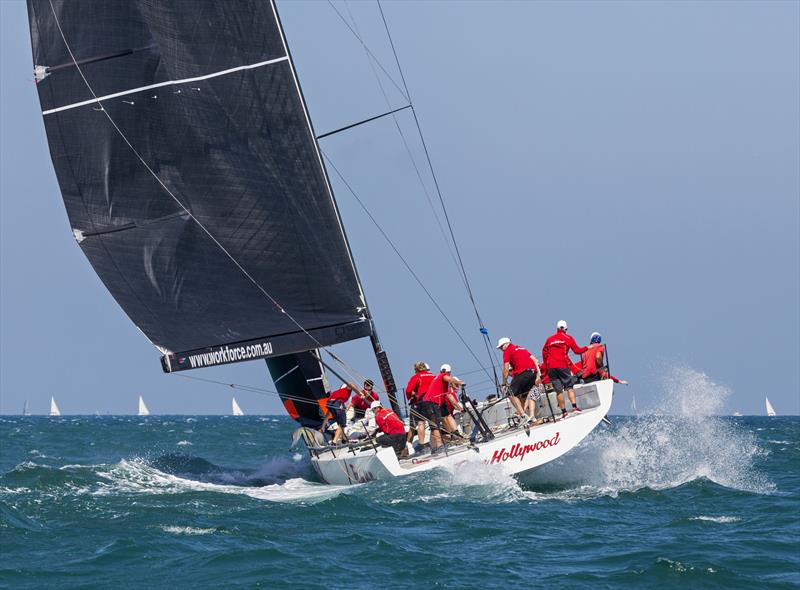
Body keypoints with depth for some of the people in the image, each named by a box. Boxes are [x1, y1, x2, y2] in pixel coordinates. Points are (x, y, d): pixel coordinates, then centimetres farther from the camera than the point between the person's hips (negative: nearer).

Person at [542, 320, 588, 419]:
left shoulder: (550, 339, 16)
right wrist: (587, 348, 23)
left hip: (551, 367, 2)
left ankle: (564, 411, -1)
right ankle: (574, 407, -13)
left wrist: (547, 365, 29)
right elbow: (577, 350, 7)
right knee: (569, 386, 2)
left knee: (558, 390, 2)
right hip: (562, 366, -2)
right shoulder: (568, 338, 7)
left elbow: (544, 353, 18)